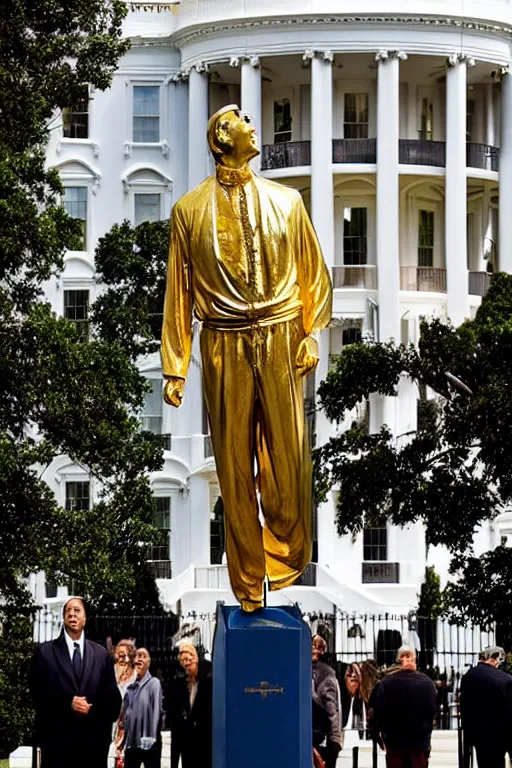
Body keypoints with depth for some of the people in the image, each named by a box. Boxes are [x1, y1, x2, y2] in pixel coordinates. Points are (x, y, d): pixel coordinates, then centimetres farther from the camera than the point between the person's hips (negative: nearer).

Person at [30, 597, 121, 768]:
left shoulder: (101, 654, 13)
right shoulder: (45, 652, 6)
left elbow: (113, 697, 8)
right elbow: (38, 694, -1)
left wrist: (93, 708, -10)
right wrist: (68, 704, -14)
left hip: (93, 740, 2)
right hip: (56, 739, -2)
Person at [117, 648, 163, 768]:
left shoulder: (154, 683, -4)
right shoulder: (130, 688, 13)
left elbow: (156, 711, -10)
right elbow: (125, 713, 15)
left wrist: (151, 738, -15)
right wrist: (122, 733, 7)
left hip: (149, 744, -5)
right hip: (131, 742, 6)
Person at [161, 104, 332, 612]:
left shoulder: (286, 202, 6)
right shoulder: (190, 210, 3)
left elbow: (312, 273, 11)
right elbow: (178, 292, 5)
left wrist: (310, 333, 2)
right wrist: (174, 368, 3)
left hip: (280, 342, 1)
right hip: (225, 347, -1)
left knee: (287, 456, -1)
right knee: (234, 466, 4)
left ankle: (284, 562, 21)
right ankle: (247, 584, 15)